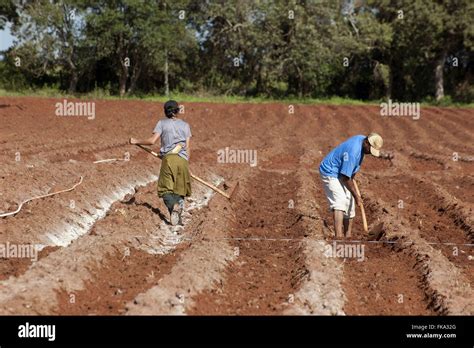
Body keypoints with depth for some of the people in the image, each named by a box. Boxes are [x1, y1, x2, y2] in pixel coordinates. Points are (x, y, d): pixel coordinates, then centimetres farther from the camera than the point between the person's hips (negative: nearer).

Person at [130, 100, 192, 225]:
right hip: (182, 159, 2)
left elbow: (152, 141, -1)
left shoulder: (162, 123, 9)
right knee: (180, 189, 10)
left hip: (168, 158, -2)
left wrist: (137, 141, 12)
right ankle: (178, 217, -5)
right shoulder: (185, 125, 18)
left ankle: (173, 205, -31)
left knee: (166, 190, -1)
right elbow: (188, 147, 12)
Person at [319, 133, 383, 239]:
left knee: (349, 204, 11)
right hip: (331, 173, -10)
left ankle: (348, 236, 21)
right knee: (340, 203, -25)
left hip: (342, 173, 10)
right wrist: (356, 196, -18)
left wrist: (352, 177, 16)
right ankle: (339, 236, -36)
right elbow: (345, 177, -27)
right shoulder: (352, 152, -33)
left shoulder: (362, 139, -4)